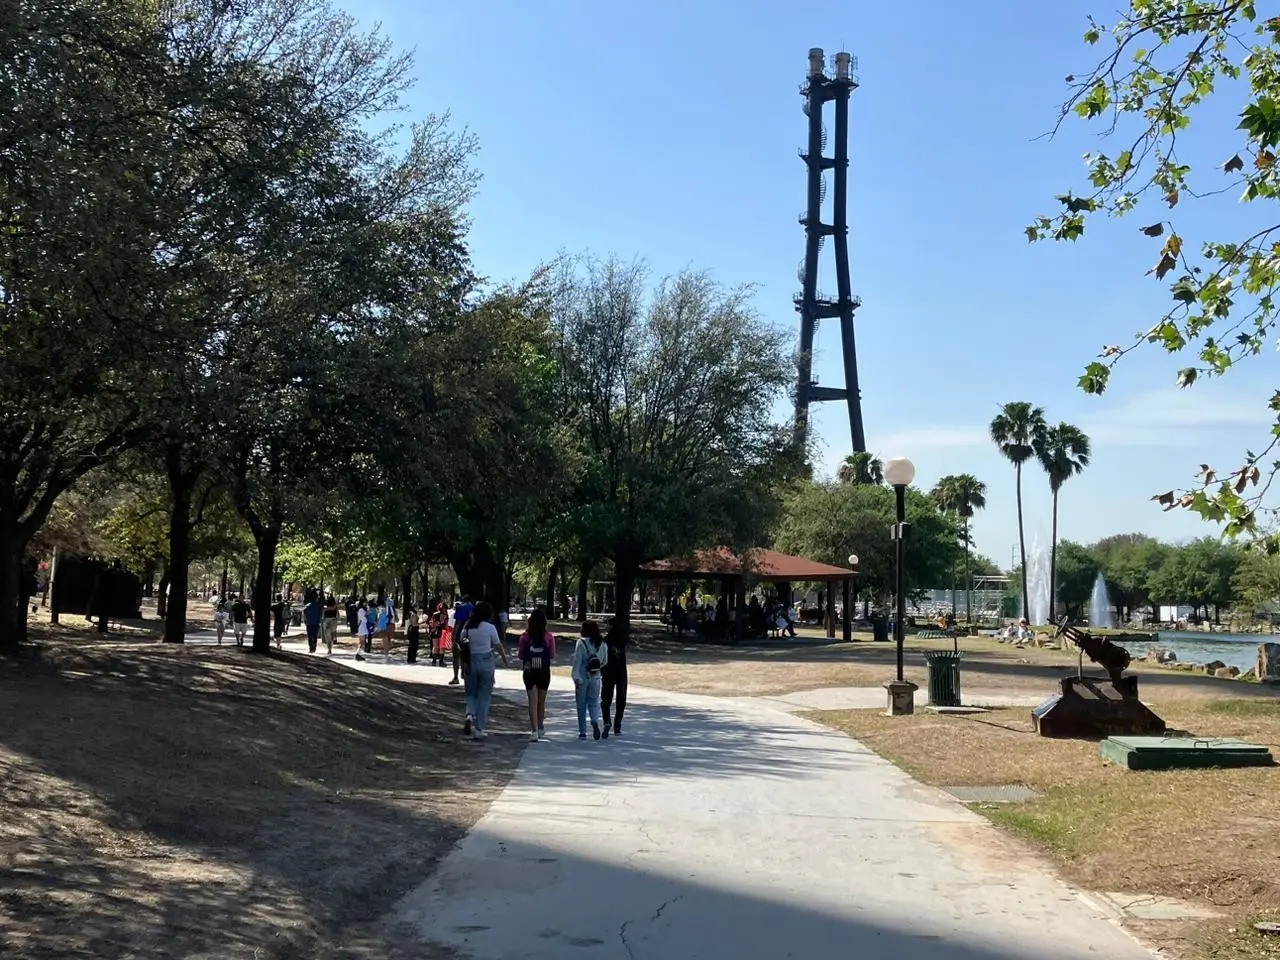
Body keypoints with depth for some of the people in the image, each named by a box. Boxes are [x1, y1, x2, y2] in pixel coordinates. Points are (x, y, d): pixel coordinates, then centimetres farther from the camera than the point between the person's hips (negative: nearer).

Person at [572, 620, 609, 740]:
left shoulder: (581, 642, -11)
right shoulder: (602, 644, 2)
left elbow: (577, 661, -14)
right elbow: (605, 661, 11)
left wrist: (576, 678, -14)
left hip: (582, 677, -3)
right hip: (595, 677, 3)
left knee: (581, 705, 8)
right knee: (593, 702, 11)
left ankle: (582, 732, 12)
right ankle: (595, 721, -17)